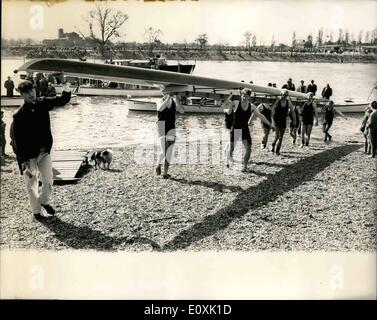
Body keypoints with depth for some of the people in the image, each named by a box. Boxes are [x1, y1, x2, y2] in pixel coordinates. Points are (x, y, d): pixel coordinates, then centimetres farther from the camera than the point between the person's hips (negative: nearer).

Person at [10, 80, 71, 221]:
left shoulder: (43, 103, -4)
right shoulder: (19, 115, -18)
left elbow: (63, 100, -2)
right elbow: (17, 140, -17)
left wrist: (66, 87, -25)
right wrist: (24, 161, -19)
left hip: (45, 151, 4)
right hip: (29, 155, -4)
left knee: (48, 181, 12)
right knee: (32, 184, 9)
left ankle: (44, 201, 40)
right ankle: (36, 211, 28)